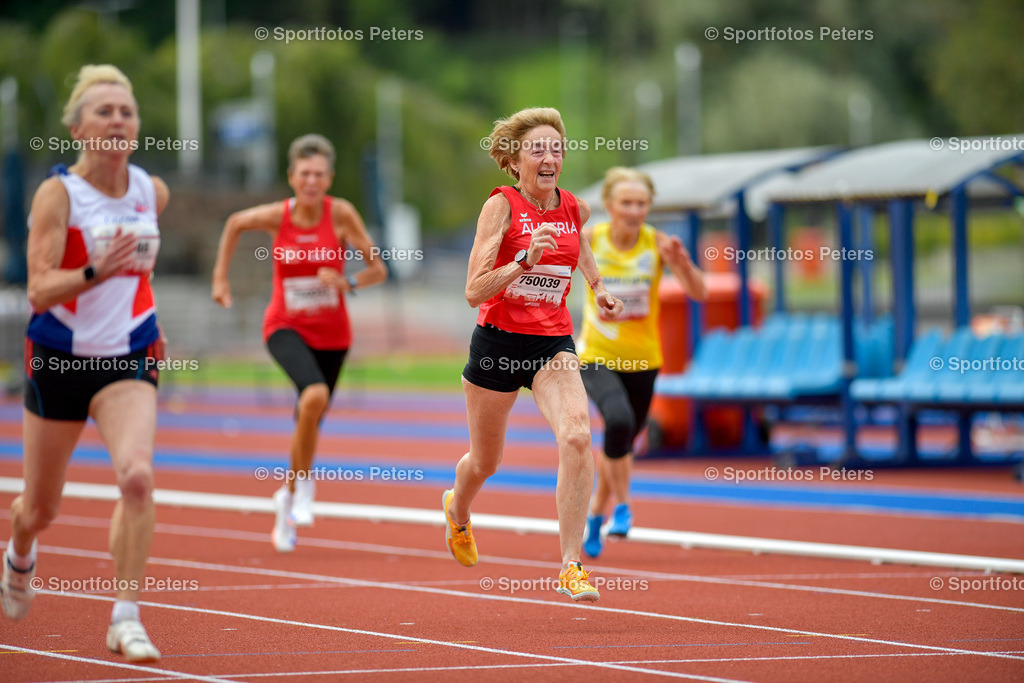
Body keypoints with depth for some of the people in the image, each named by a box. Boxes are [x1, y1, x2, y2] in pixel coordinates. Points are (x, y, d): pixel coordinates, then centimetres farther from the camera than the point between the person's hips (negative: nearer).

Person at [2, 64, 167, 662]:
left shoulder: (152, 191, 0)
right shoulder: (58, 193, -13)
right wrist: (96, 271, -36)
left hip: (129, 359, 2)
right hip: (60, 358, -2)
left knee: (138, 476, -25)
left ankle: (127, 619, -18)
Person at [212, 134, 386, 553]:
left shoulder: (341, 214, -12)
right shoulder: (276, 216, -10)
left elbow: (378, 270, -7)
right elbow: (234, 224, 12)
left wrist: (347, 283, -26)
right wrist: (220, 277, 11)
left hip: (331, 333, 2)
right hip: (286, 327, -2)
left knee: (309, 423, 12)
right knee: (314, 394, -32)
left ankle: (288, 498, 39)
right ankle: (305, 483, -13)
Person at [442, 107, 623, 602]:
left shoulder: (575, 208, 1)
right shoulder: (501, 206, -13)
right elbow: (474, 292, -20)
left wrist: (597, 285, 19)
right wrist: (525, 259, -31)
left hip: (554, 342, 3)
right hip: (499, 342, -2)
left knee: (577, 437, -24)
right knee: (485, 461, 15)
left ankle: (571, 567, -22)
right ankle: (457, 510, 53)